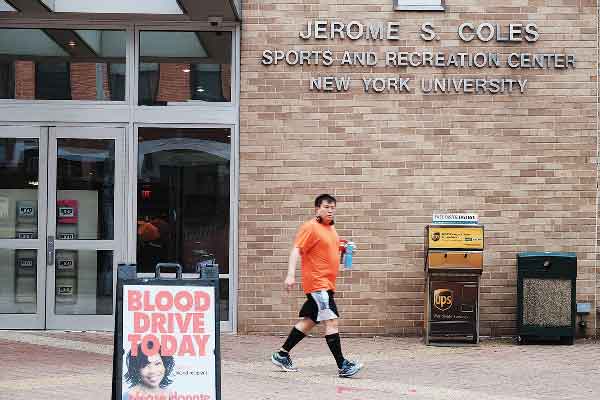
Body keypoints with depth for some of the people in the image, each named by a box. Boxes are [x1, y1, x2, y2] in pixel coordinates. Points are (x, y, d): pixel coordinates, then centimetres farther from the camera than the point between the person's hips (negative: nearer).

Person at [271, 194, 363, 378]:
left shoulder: (330, 228, 17)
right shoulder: (310, 227, -11)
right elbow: (296, 250, -17)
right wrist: (291, 274, -27)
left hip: (326, 284, 10)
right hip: (317, 282, -10)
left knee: (309, 321, 14)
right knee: (331, 321, -13)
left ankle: (282, 355, 24)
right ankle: (342, 366, -14)